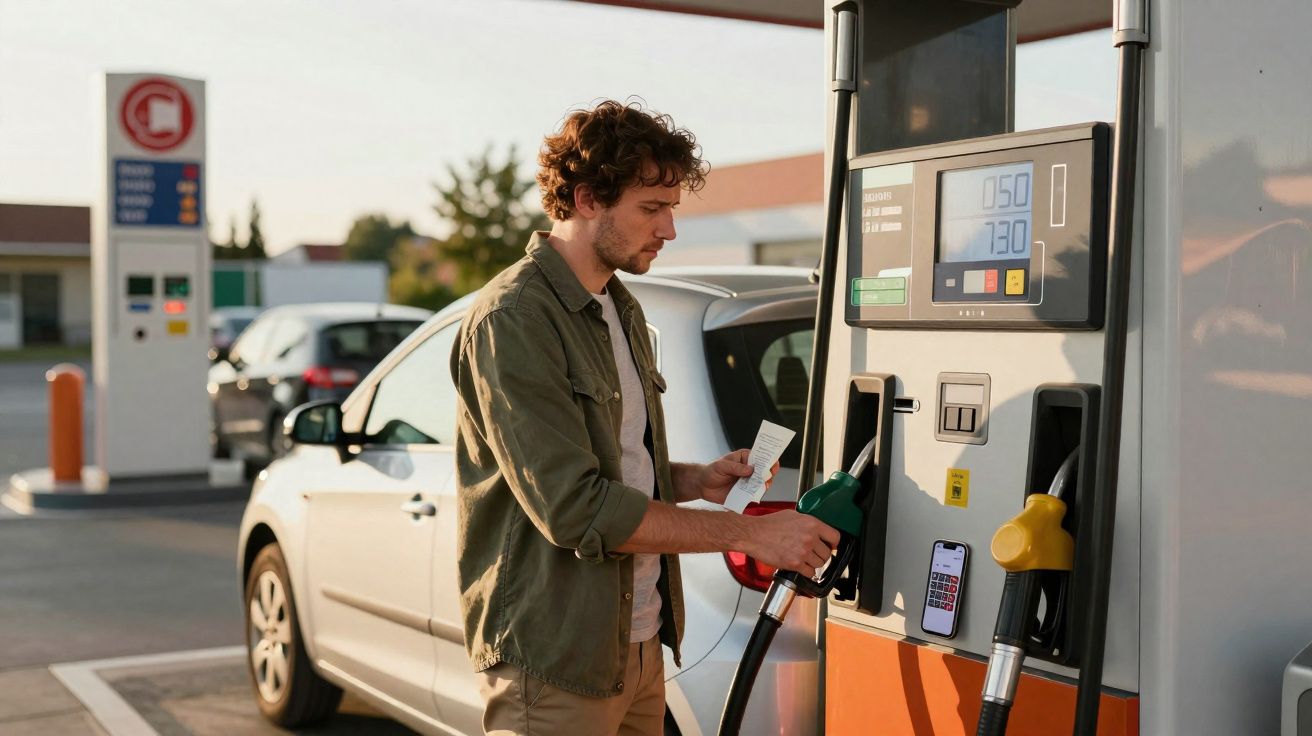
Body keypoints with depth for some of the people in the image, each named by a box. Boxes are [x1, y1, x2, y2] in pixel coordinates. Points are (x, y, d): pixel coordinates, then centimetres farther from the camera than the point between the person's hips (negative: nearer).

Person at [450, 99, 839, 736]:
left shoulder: (622, 311, 14)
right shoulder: (511, 320, -16)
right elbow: (574, 506, -23)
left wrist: (696, 481, 3)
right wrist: (749, 533, -20)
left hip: (640, 644, 8)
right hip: (555, 663, -8)